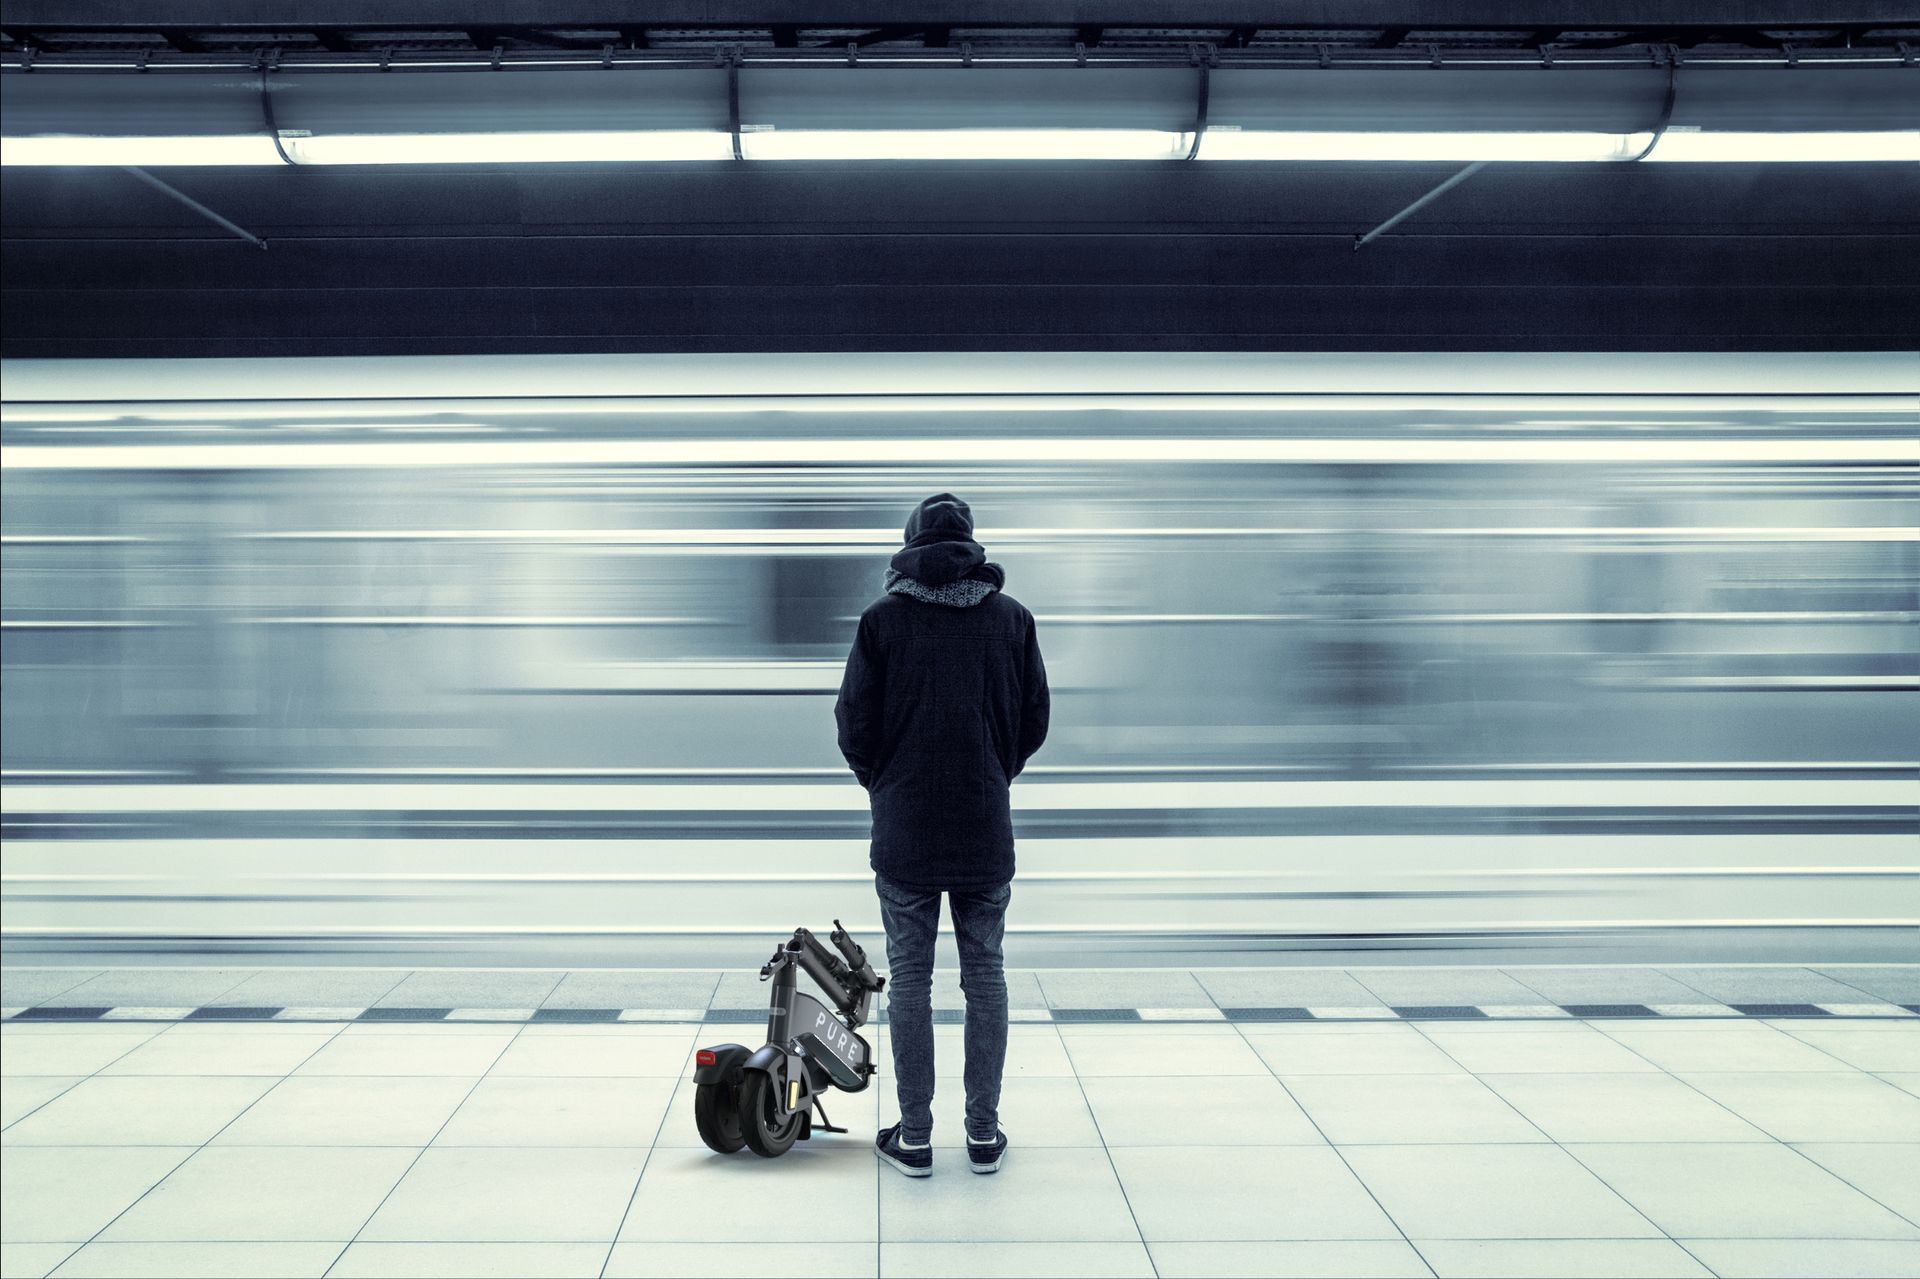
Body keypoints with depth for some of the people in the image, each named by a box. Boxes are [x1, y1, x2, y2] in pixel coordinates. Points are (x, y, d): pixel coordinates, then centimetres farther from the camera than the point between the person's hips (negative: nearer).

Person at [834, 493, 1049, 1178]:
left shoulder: (882, 617, -4)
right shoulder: (1012, 617, 1)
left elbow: (854, 723, -3)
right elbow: (1034, 721, 6)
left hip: (904, 829, -1)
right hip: (986, 830, 2)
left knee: (909, 977, 6)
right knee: (984, 974, 10)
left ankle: (914, 1135, 10)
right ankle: (984, 1133, 14)